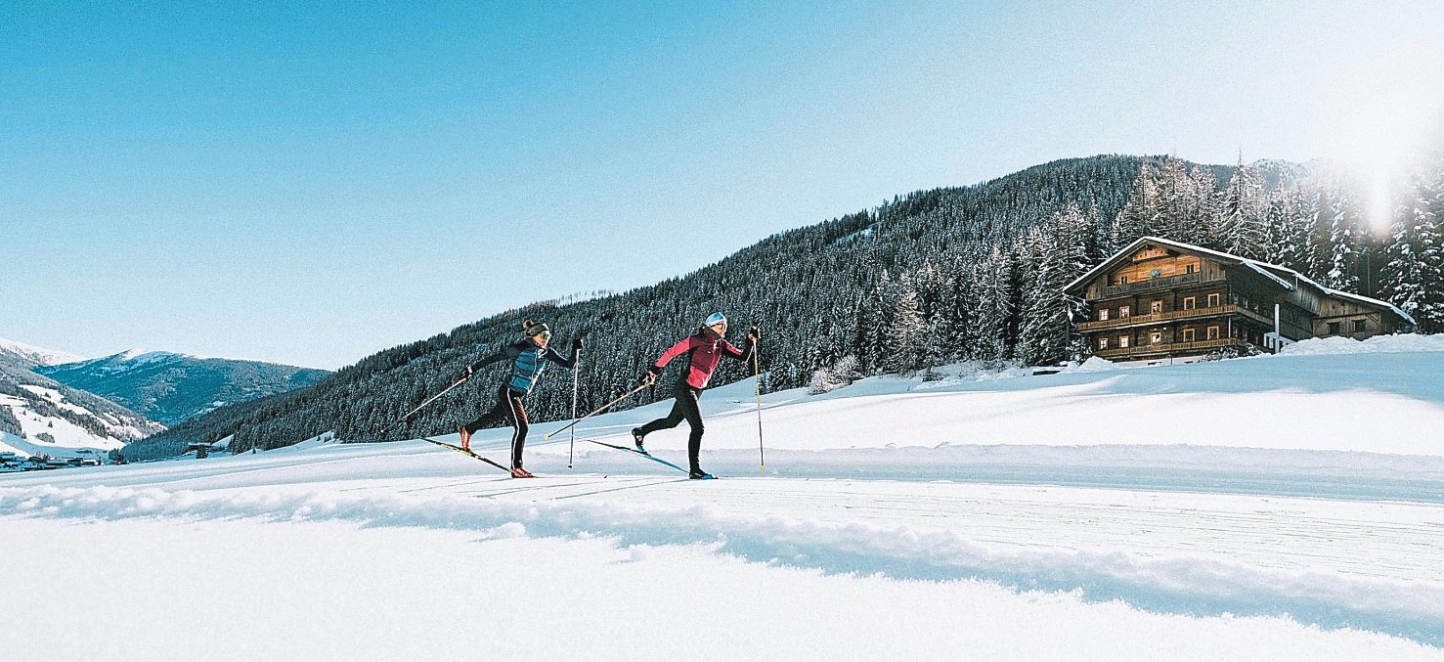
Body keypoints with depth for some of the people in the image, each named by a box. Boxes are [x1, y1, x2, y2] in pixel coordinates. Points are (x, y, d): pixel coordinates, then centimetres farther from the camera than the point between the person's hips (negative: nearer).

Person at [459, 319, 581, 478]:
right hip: (508, 392, -7)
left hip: (520, 396, 7)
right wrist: (473, 368, -9)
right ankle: (516, 468, -11)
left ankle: (467, 430, 53)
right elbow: (494, 357, -11)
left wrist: (576, 350, -17)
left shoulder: (547, 353, -1)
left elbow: (569, 365, -3)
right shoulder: (520, 348, -17)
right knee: (521, 427, -17)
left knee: (494, 418, 25)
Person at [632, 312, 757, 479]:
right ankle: (694, 470, -4)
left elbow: (743, 357, 3)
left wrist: (751, 340, -10)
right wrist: (655, 370, -11)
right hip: (686, 388, -8)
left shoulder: (721, 345, 7)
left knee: (672, 422, 23)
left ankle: (640, 432, 44)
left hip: (697, 390, 8)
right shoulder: (698, 340, -14)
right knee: (698, 428, -11)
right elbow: (671, 352, -12)